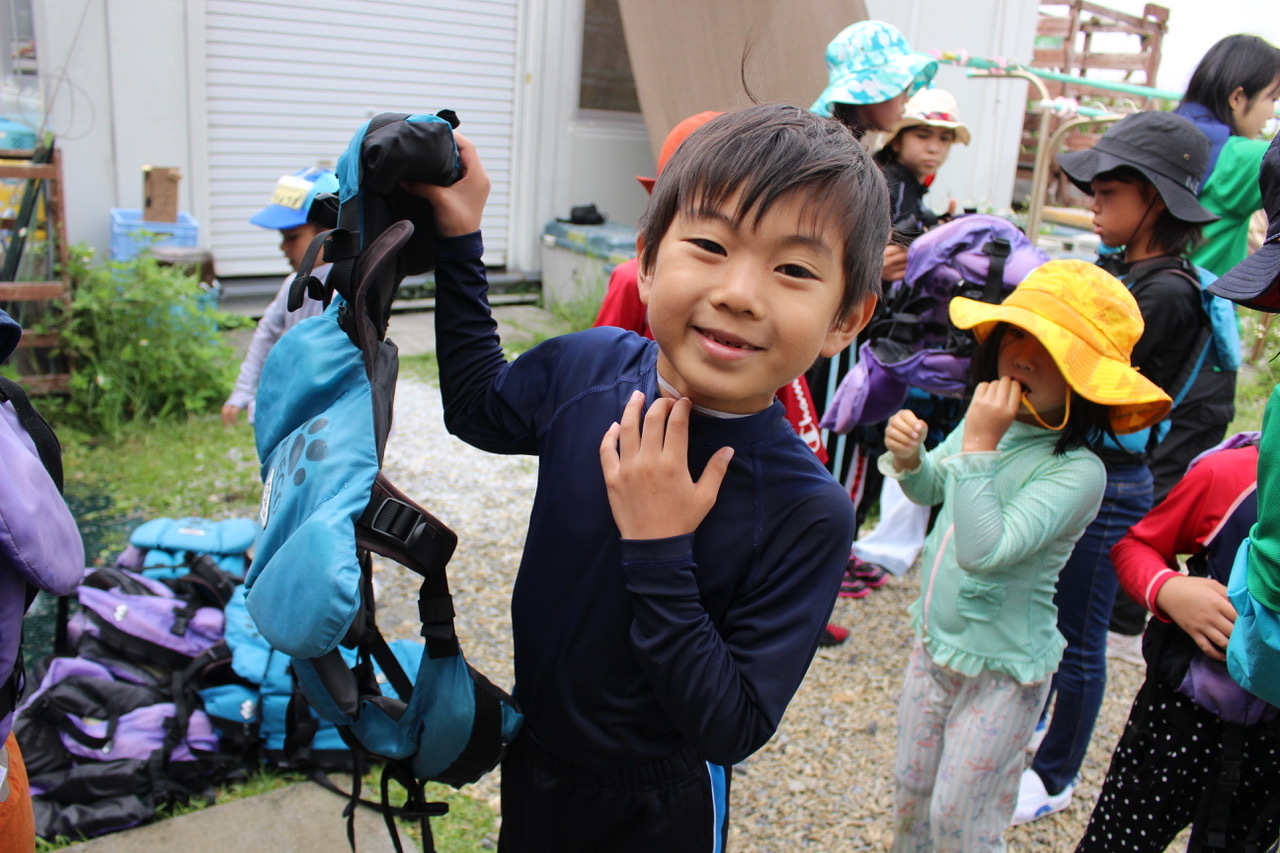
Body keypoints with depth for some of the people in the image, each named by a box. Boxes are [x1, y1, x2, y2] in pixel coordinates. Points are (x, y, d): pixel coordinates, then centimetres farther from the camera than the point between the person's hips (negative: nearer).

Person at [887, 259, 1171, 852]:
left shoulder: (1077, 470, -26)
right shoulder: (992, 420, -8)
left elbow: (984, 551, -36)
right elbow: (932, 490, 10)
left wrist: (980, 446, -33)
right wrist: (908, 457, -12)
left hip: (1001, 673, -6)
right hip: (934, 646, 6)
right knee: (911, 791, 23)